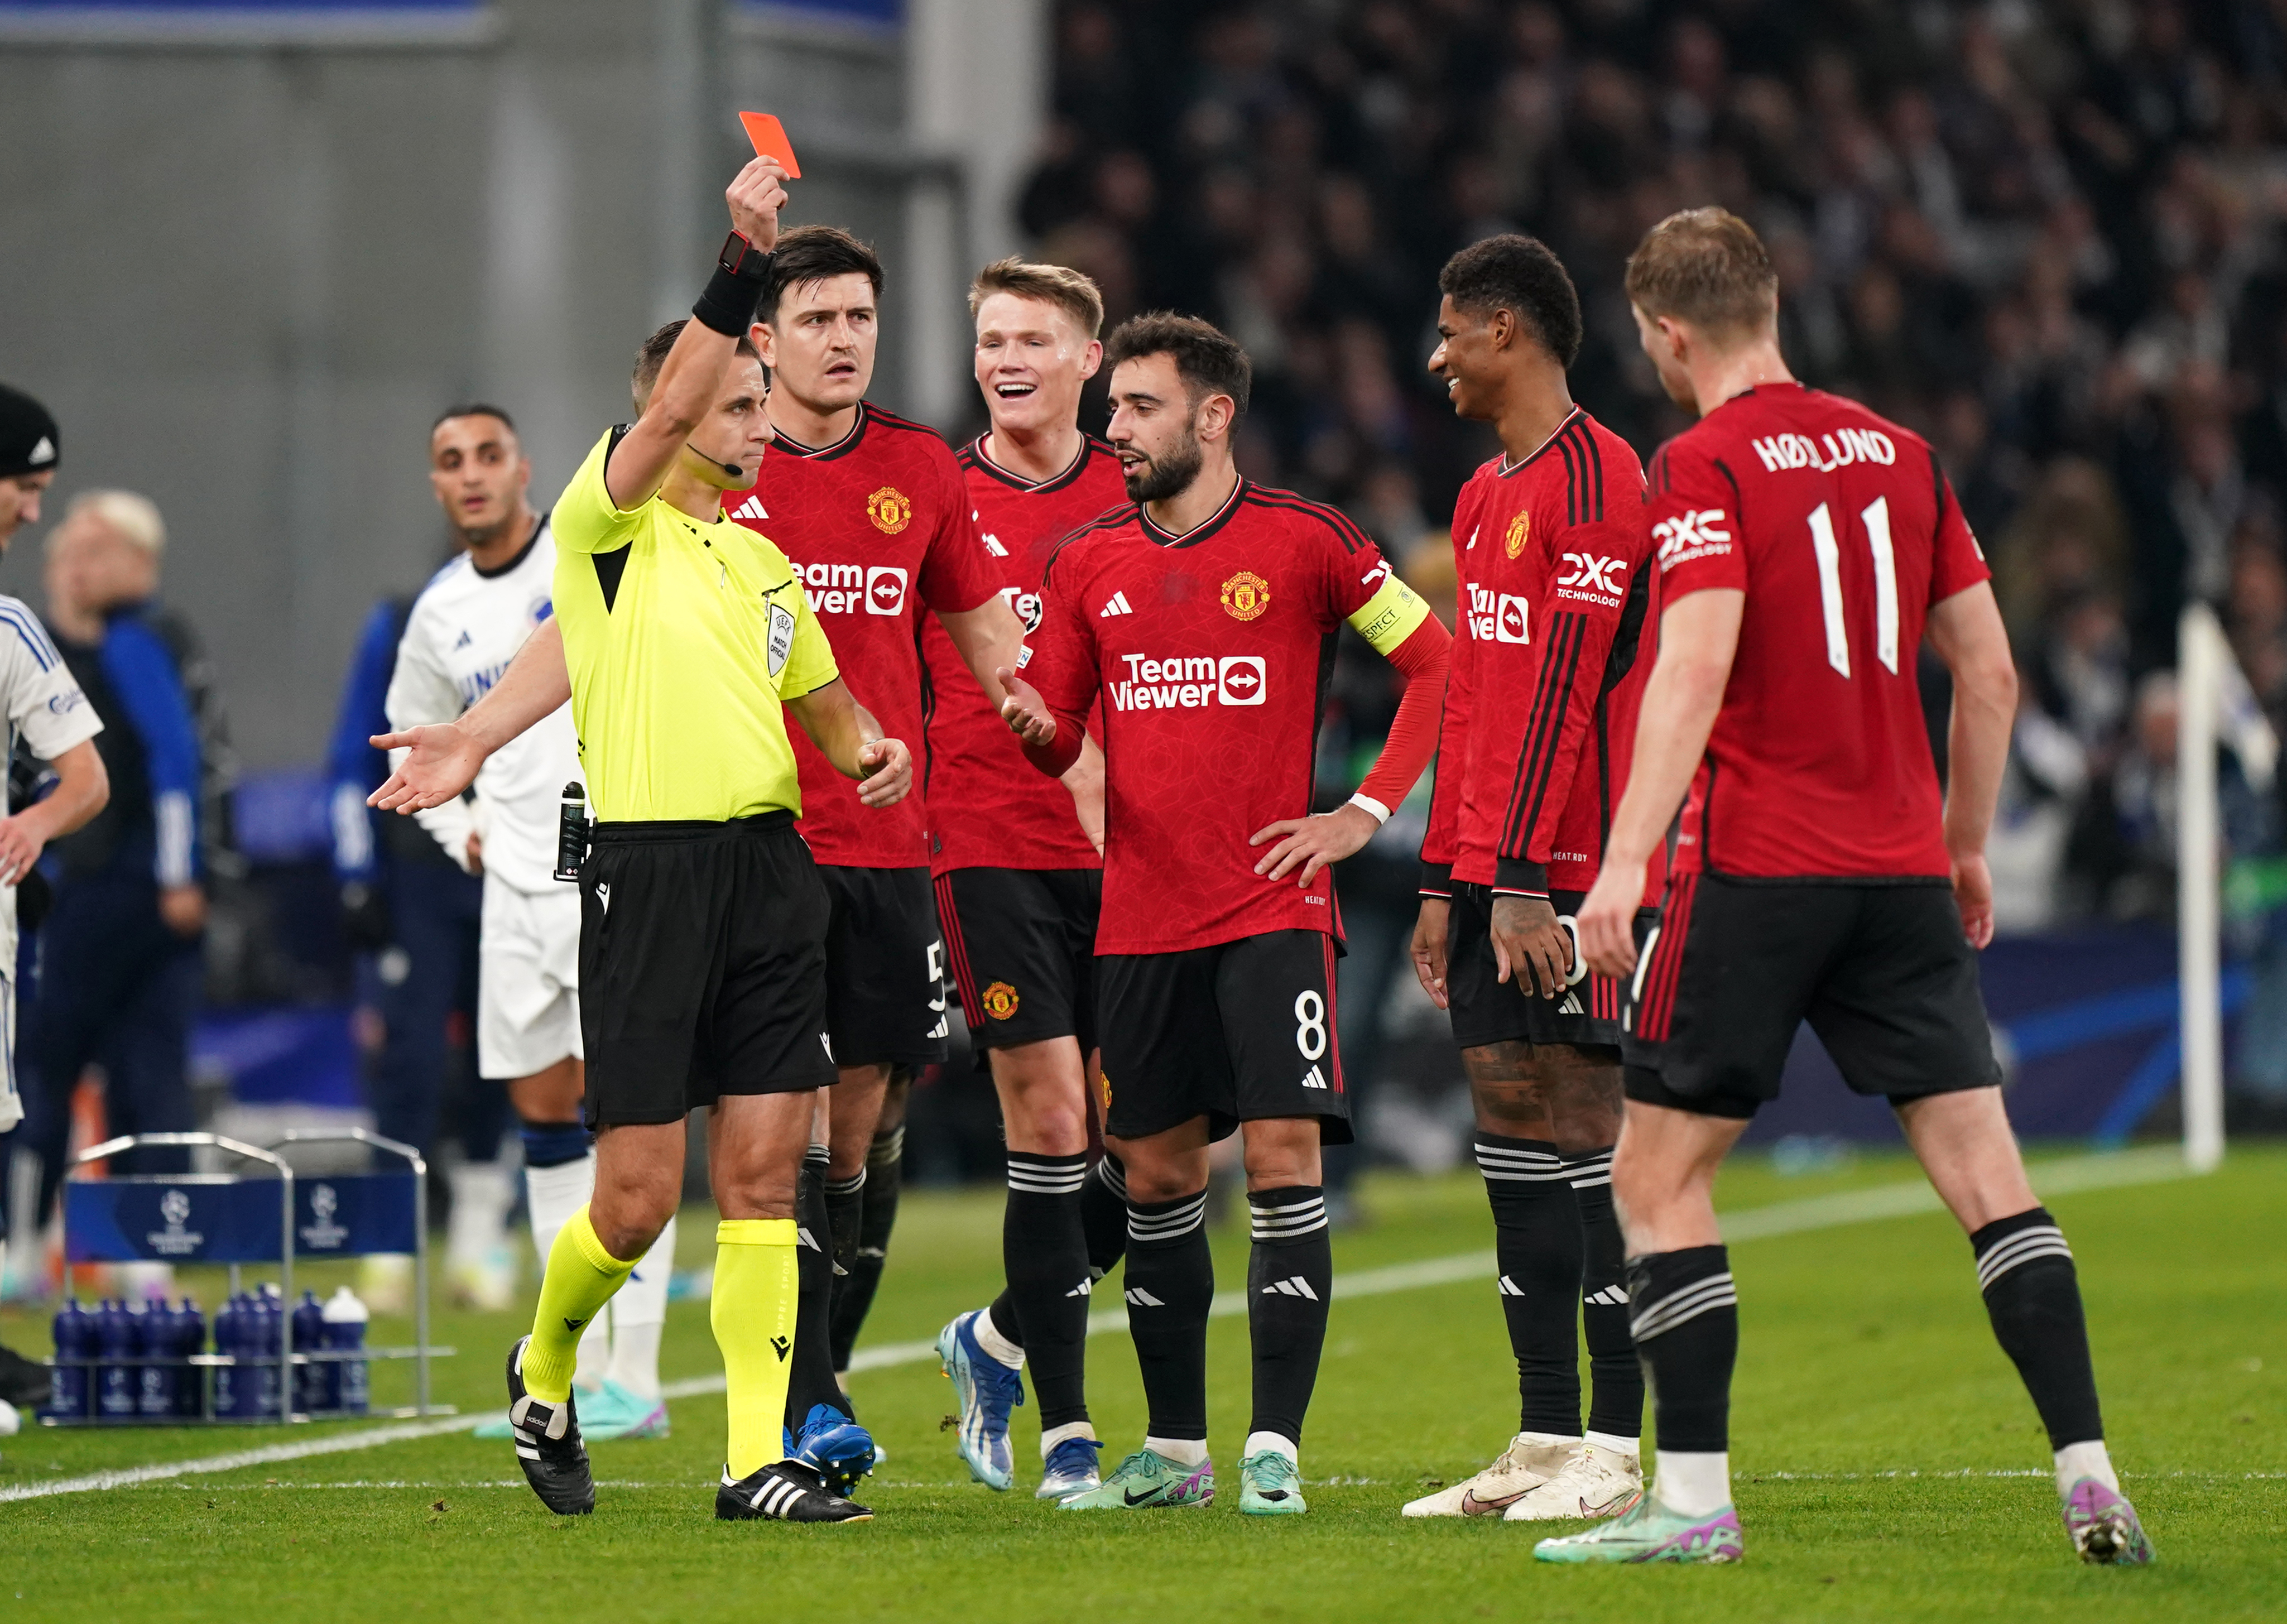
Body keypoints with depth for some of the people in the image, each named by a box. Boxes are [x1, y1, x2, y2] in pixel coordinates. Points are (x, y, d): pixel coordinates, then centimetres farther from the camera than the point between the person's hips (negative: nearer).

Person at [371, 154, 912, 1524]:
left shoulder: (765, 558, 18)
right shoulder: (611, 526, -2)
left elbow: (825, 700, 29)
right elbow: (674, 403, -20)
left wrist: (872, 746, 5)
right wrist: (743, 262, -30)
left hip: (774, 869, 6)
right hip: (652, 864, -6)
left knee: (763, 1177, 0)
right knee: (638, 1201, -4)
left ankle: (759, 1461, 1)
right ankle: (545, 1378, 24)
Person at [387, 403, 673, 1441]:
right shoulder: (440, 614, 11)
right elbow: (414, 732, 28)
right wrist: (460, 831, 14)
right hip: (515, 889, 6)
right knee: (542, 1114, 7)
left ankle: (634, 1379, -12)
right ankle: (579, 1372, 13)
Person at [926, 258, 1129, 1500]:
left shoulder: (1136, 502, 6)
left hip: (1120, 853, 2)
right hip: (989, 849, -2)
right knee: (1048, 1112, -9)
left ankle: (1000, 1340, 24)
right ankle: (1064, 1427, -2)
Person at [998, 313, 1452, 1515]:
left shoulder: (1303, 542, -3)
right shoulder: (1087, 564, 9)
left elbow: (1436, 661, 3)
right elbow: (1059, 746, 12)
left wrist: (1367, 812, -3)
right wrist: (1033, 724, -12)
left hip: (1272, 906, -4)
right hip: (1139, 912, 4)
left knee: (1283, 1158, -12)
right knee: (1155, 1176, 7)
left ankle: (1275, 1448, -10)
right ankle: (1175, 1449, 16)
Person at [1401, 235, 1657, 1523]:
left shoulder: (1595, 478, -11)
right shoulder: (1486, 496, 19)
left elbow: (1566, 690, -17)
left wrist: (1523, 877, -21)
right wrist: (1446, 880, 19)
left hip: (1566, 872, -9)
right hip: (1494, 868, 9)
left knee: (1584, 1130, -8)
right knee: (1512, 1127, 8)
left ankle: (1620, 1450, -7)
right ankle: (1547, 1440, 11)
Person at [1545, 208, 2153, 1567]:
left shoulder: (1705, 465, -7)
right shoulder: (1897, 452, 11)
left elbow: (1697, 667, -19)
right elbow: (1989, 668, 14)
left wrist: (1626, 859, -23)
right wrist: (1967, 844, 24)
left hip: (1752, 869, -5)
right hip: (1900, 871, 5)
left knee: (1660, 1175, 6)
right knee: (1987, 1174, 3)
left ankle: (1695, 1497, 2)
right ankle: (2093, 1481, -5)